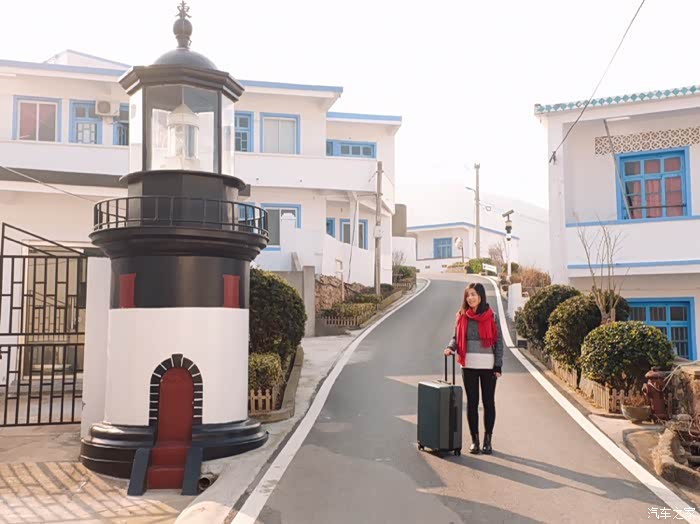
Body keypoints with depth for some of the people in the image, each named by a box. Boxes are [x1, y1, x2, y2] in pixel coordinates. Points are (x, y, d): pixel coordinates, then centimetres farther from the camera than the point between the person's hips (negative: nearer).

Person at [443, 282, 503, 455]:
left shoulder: (492, 317, -3)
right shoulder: (462, 316, 4)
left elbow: (498, 341, -1)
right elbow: (456, 337, 11)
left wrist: (498, 366, -5)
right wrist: (450, 347, -11)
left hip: (487, 366, -2)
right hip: (469, 366, 2)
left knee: (488, 402, 7)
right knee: (472, 402, 8)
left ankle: (488, 440, 19)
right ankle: (474, 440, 17)